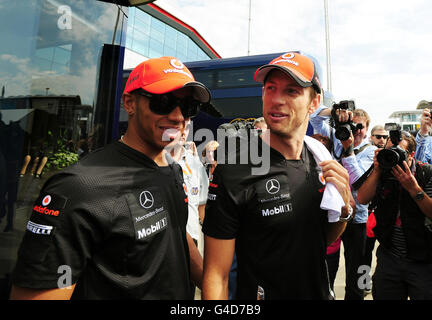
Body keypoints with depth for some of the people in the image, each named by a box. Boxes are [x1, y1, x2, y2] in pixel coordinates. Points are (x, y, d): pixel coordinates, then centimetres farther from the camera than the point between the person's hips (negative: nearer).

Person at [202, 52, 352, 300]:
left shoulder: (319, 157, -5)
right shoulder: (233, 171, -24)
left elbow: (327, 239, 5)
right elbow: (216, 275, -21)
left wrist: (344, 205, -11)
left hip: (320, 292, 6)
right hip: (261, 294, -5)